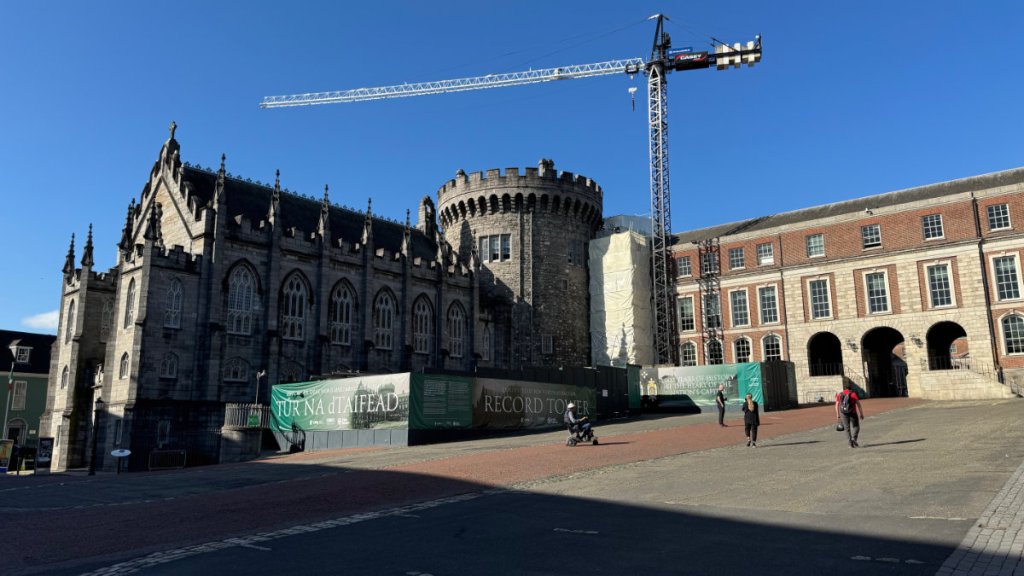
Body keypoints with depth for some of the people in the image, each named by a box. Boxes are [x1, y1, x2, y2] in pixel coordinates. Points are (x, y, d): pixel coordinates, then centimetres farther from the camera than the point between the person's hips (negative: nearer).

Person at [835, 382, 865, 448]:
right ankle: (854, 439, -12)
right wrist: (861, 414, -2)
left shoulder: (839, 395, 5)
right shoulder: (853, 394, -3)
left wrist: (838, 415, 10)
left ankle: (850, 442, 2)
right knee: (855, 427, 10)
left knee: (847, 429, 10)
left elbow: (837, 405, 4)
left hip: (844, 414, 3)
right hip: (852, 413, -3)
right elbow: (858, 404, -7)